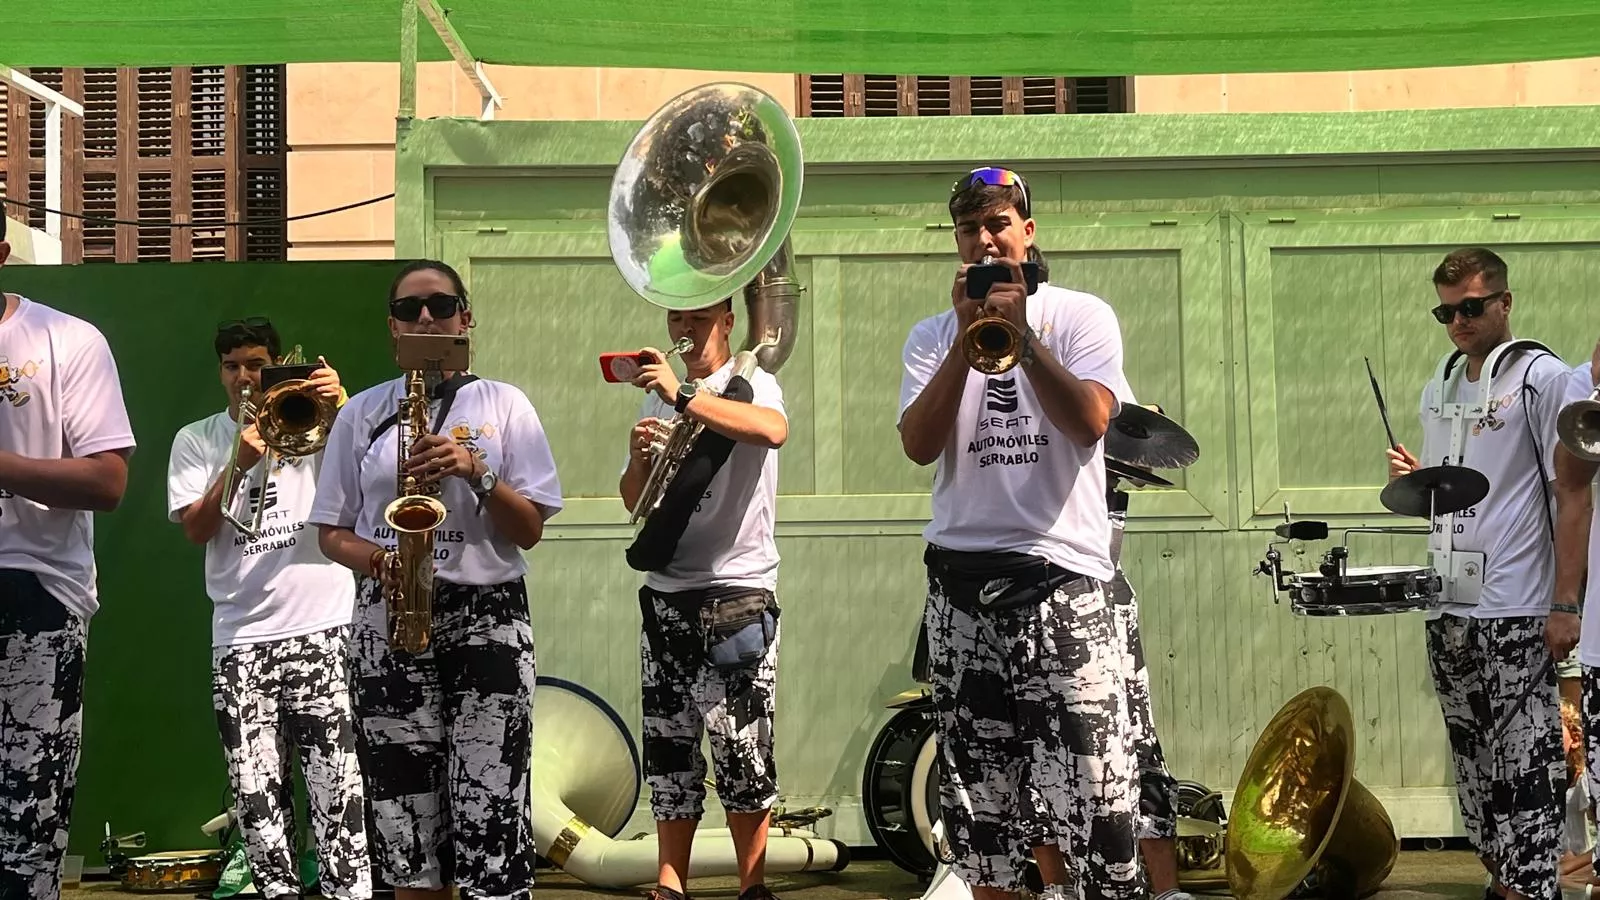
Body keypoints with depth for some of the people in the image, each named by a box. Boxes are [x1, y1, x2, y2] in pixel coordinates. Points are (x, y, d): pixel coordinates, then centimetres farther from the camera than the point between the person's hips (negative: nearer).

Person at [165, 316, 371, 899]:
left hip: (322, 628, -2)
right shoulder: (196, 440, 14)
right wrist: (239, 464, -9)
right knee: (256, 791, 2)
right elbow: (196, 529, 4)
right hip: (241, 638, 2)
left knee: (337, 781, -8)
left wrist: (343, 409, -18)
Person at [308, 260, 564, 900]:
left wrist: (477, 474, -13)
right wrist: (373, 557, -9)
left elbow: (531, 530, 3)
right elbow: (331, 532, 12)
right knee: (404, 822, 2)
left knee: (489, 813, -9)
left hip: (487, 618, -2)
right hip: (389, 625, 2)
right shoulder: (361, 413, 11)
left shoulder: (504, 405, 7)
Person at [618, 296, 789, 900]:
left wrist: (682, 394, -31)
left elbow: (773, 430, -27)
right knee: (667, 745, 6)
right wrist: (639, 458, -4)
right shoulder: (657, 397, 16)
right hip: (665, 592, 6)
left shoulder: (751, 384, -2)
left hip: (736, 590, -5)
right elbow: (634, 501, 18)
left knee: (741, 748, -4)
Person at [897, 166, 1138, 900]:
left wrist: (1019, 330, -15)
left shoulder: (1081, 315, 5)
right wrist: (967, 335, -9)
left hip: (1061, 570, -3)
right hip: (962, 573, 3)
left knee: (1086, 770, -11)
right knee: (978, 776, 8)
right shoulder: (932, 335, 12)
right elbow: (919, 446, -3)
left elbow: (1089, 421, -10)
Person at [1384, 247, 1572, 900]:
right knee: (1473, 761, 12)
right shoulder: (1438, 390, 16)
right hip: (1448, 611, 7)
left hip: (1516, 613, -7)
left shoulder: (1541, 376, -4)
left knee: (1522, 767, -6)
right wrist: (1412, 480, 2)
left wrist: (1566, 604, -14)